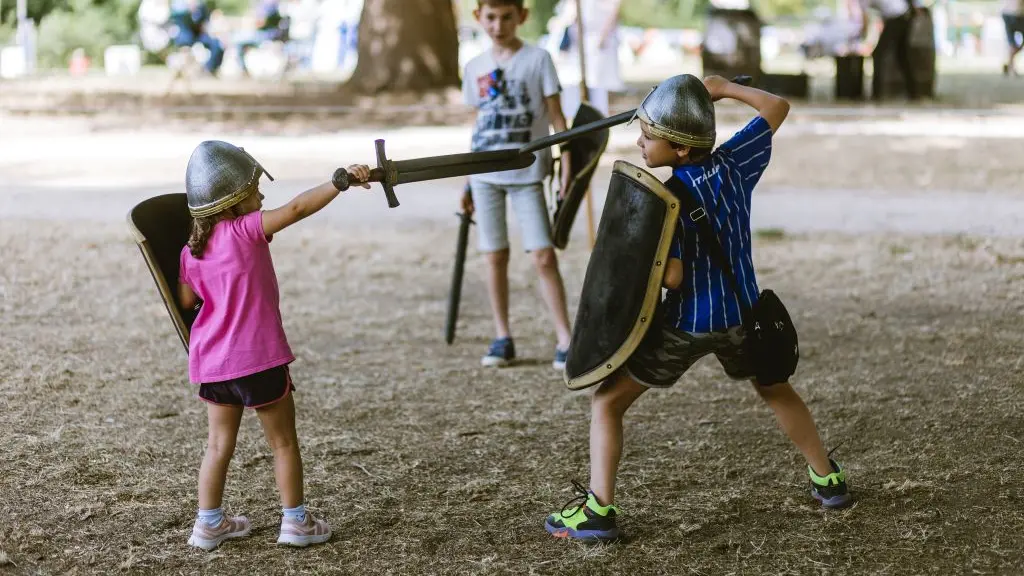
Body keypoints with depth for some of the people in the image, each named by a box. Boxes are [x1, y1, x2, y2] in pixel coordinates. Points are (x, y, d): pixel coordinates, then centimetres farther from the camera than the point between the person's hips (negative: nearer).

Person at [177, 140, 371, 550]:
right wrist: (341, 181, -25)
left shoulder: (192, 251, 3)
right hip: (258, 360, -6)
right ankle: (296, 522, 15)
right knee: (284, 442, 9)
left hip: (212, 364, 6)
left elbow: (186, 301, 12)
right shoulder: (246, 230, -14)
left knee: (219, 444, 16)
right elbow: (297, 208, -24)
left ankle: (209, 523, 20)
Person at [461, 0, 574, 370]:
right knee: (495, 256, 6)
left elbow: (555, 115, -2)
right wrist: (468, 183, 14)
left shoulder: (537, 59, -2)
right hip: (485, 174, 4)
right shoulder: (475, 68, 9)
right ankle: (502, 338, 14)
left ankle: (565, 340, -5)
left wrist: (567, 166, -10)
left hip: (527, 173, -3)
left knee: (544, 256, -8)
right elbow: (479, 123, 15)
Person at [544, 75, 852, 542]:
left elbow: (672, 276, -26)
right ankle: (827, 479, 38)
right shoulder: (734, 162, -6)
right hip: (742, 314, 6)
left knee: (607, 403, 3)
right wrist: (724, 89, 17)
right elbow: (777, 108, 8)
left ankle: (598, 509, -8)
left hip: (686, 323, -6)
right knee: (776, 391, 31)